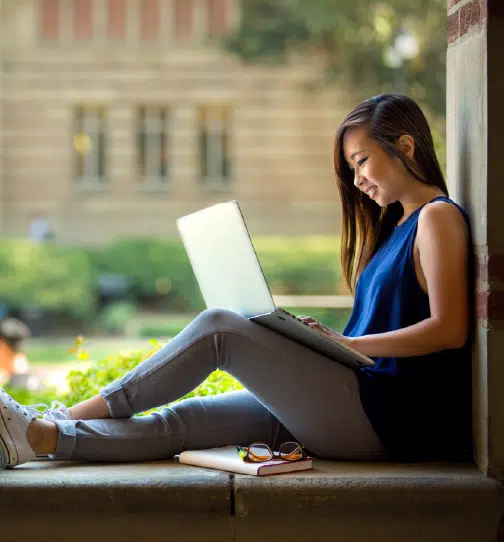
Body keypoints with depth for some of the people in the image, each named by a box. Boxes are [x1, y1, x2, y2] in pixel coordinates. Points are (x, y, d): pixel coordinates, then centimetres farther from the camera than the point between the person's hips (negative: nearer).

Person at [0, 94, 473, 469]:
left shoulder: (438, 217, -4)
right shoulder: (396, 225, 23)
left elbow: (450, 330, -15)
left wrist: (348, 343, -13)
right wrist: (325, 339, 6)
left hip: (386, 418, -8)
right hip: (360, 409, 8)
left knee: (218, 328, -15)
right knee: (184, 421, -5)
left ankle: (72, 416, -5)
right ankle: (39, 437, -11)